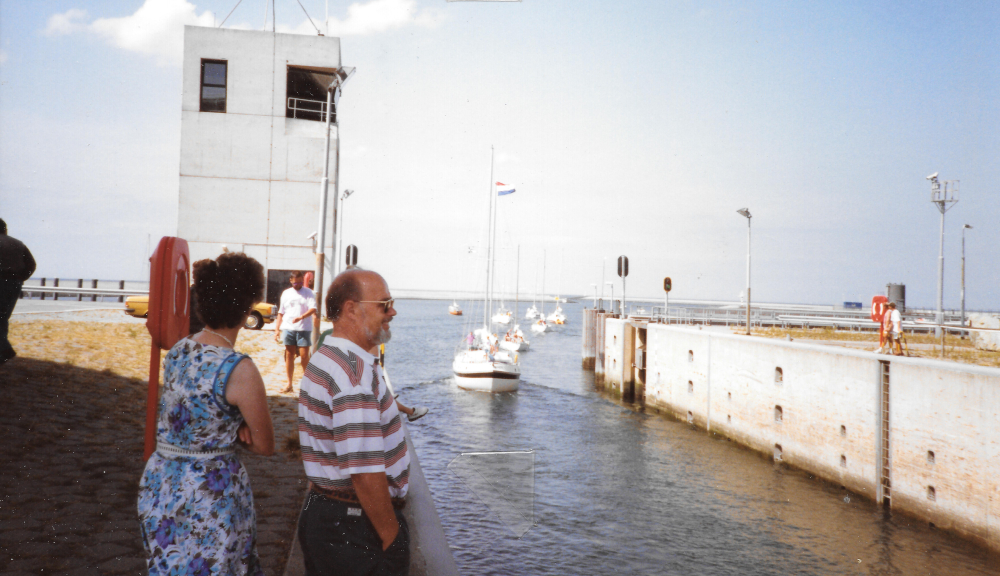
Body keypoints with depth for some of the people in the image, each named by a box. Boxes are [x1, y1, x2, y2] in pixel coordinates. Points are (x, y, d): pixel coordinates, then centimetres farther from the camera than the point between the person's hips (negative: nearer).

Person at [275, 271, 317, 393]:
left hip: (304, 329, -3)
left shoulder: (308, 293, 2)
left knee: (304, 356, -6)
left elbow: (313, 309, -12)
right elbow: (281, 312, 17)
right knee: (289, 356, 6)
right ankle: (289, 384, 13)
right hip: (288, 328, 3)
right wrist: (277, 329, 9)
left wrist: (301, 317, -29)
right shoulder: (286, 293, 14)